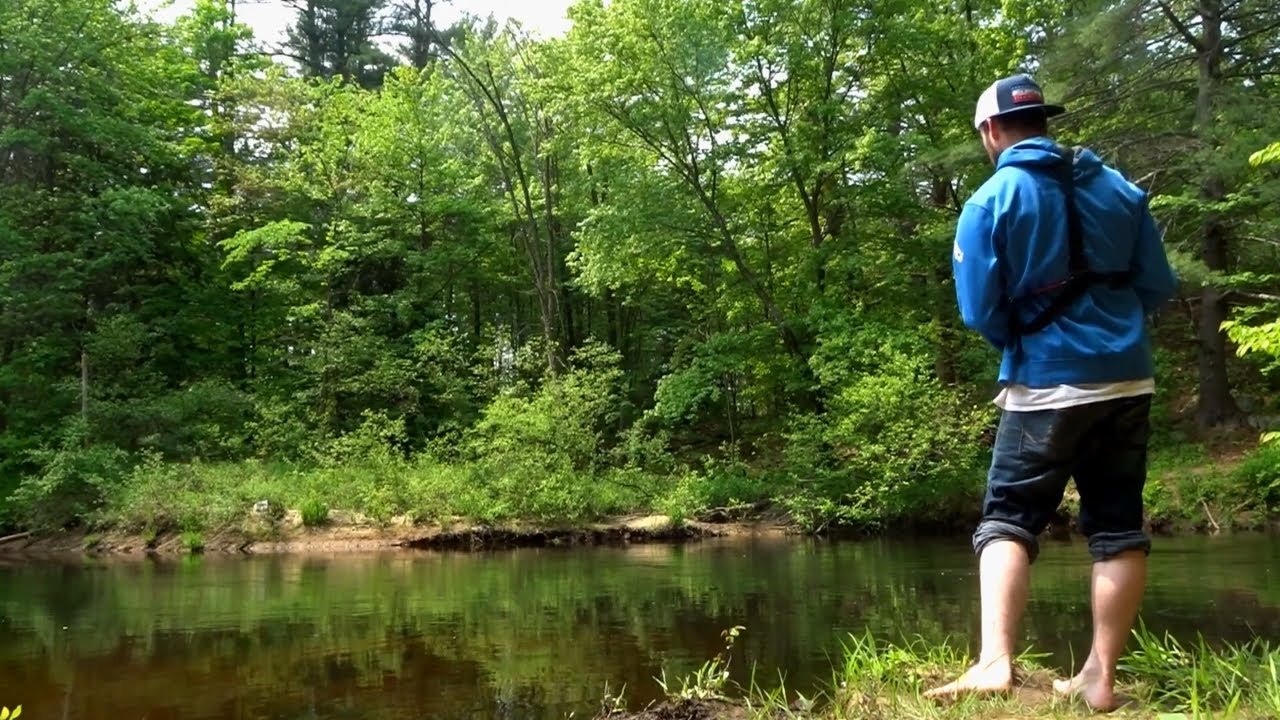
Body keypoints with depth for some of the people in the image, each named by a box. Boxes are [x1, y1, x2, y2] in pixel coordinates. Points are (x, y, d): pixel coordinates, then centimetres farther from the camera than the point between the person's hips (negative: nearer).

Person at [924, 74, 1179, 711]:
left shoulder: (991, 201, -6)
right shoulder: (1118, 188, 8)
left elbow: (980, 312, -9)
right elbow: (1159, 288, 9)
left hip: (1047, 386, -4)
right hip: (1128, 379, 5)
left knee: (1008, 521, 1)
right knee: (1119, 527, 9)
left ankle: (995, 661, -14)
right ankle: (1101, 675, 15)